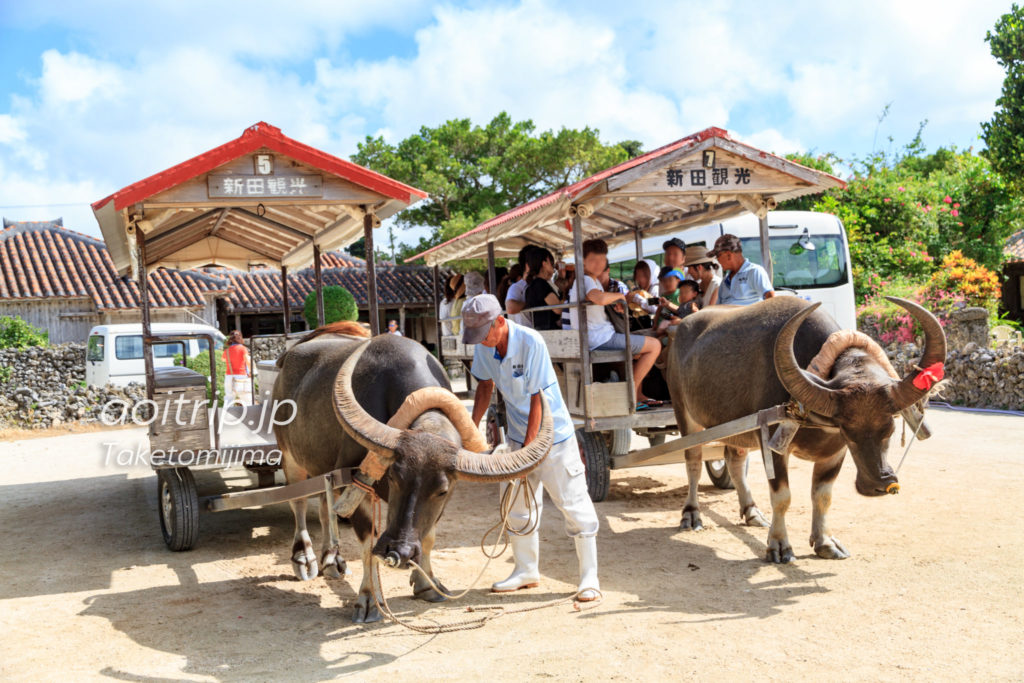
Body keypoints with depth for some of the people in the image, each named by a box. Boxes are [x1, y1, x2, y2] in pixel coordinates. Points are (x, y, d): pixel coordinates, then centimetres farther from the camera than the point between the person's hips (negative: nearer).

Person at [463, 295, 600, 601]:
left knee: (573, 503, -2)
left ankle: (589, 577, 8)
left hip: (553, 434, -6)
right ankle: (526, 571, 28)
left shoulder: (531, 342, -25)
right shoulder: (483, 347, -6)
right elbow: (485, 386, 11)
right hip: (518, 436, 7)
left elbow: (537, 399, -22)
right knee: (517, 504, 12)